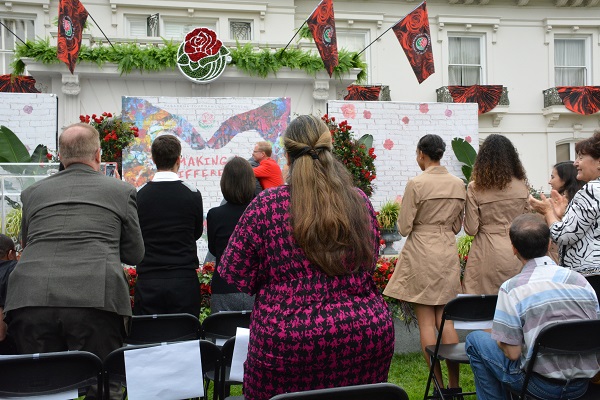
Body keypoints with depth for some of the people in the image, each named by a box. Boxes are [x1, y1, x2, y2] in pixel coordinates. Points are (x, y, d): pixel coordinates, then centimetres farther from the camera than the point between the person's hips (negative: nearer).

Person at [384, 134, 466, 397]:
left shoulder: (416, 184, -12)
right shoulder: (459, 185, 4)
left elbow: (404, 228, -9)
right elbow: (457, 226, 12)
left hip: (421, 253, -5)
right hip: (448, 253, 5)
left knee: (426, 322, 3)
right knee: (446, 320, 10)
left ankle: (439, 385, 6)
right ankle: (454, 386, 13)